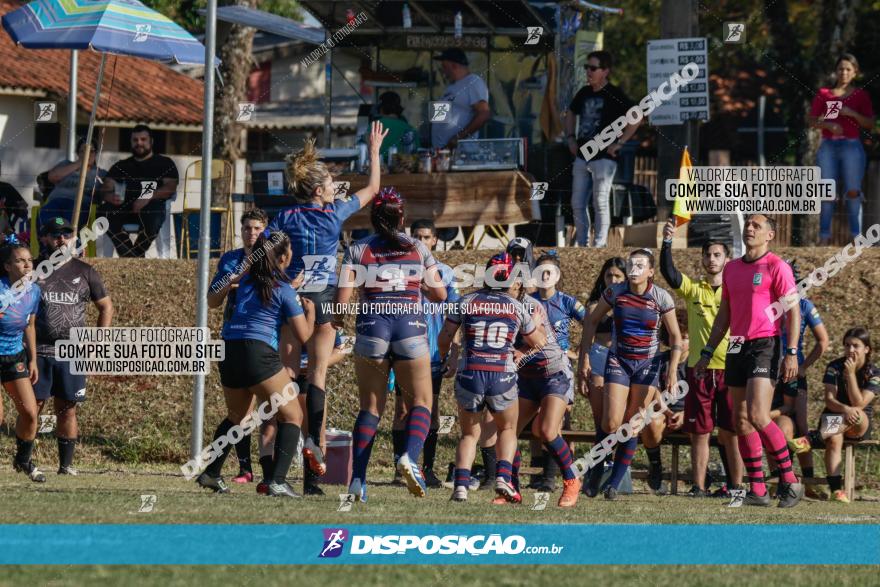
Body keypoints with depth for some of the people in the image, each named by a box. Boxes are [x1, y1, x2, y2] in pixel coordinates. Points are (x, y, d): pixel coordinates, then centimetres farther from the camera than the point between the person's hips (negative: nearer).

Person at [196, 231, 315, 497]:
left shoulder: (247, 280, 17)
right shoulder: (285, 290, -1)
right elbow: (303, 336, 1)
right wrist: (310, 311, 19)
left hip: (229, 355, 7)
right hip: (258, 354, -7)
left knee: (236, 416, 29)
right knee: (292, 416, 2)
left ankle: (210, 474, 30)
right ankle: (277, 482, -12)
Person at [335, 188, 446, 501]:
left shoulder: (358, 250, 3)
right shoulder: (418, 248, 6)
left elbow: (342, 297, -4)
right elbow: (439, 294, 10)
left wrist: (337, 317, 17)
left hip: (372, 326, 1)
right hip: (411, 326, -1)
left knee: (370, 406, 9)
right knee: (420, 402, 7)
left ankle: (357, 479, 0)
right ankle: (410, 457, -21)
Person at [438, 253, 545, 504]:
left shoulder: (467, 302, 7)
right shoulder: (517, 307, 8)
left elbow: (444, 338, 9)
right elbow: (539, 342, 21)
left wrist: (446, 361, 29)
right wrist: (538, 320, 41)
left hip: (469, 375, 1)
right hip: (503, 377, -1)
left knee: (469, 435, 16)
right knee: (507, 430, 21)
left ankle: (461, 484, -5)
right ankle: (504, 478, -3)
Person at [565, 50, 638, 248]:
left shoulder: (614, 95, -9)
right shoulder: (584, 93, 12)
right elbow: (570, 113, 30)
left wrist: (619, 143, -16)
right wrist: (570, 138, 18)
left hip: (603, 158, -7)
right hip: (582, 157, 7)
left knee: (601, 203, -10)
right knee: (577, 203, 8)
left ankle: (600, 245, -7)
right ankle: (582, 244, 17)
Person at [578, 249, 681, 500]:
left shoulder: (661, 298, -10)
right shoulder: (615, 293, -8)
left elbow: (675, 337, -1)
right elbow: (591, 321, 6)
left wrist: (672, 370, -9)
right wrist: (584, 357, 3)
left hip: (647, 364, 0)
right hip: (618, 362, 0)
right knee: (611, 422, -12)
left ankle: (615, 482, 9)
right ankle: (594, 473, 11)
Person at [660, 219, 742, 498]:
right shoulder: (693, 290, 9)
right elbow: (669, 274, -8)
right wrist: (667, 242, -22)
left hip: (730, 370, -2)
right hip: (699, 370, 2)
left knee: (731, 432, -1)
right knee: (699, 432, 3)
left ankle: (735, 485, 4)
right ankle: (699, 486, 7)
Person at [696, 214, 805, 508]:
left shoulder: (776, 266, -5)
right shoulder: (731, 269, 16)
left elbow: (793, 311, -8)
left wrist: (792, 353, -16)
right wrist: (707, 352, 19)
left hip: (765, 345, -7)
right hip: (737, 348, 7)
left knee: (757, 416, -18)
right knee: (741, 420, 3)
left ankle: (790, 480, -8)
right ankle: (757, 490, 6)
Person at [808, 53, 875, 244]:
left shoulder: (861, 95, 8)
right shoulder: (823, 94, 11)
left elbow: (870, 124, 3)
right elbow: (812, 121, 7)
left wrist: (852, 113, -12)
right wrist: (828, 124, -12)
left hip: (851, 146, -1)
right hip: (828, 146, 1)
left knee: (853, 191, -7)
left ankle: (857, 235, -4)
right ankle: (824, 236, 0)